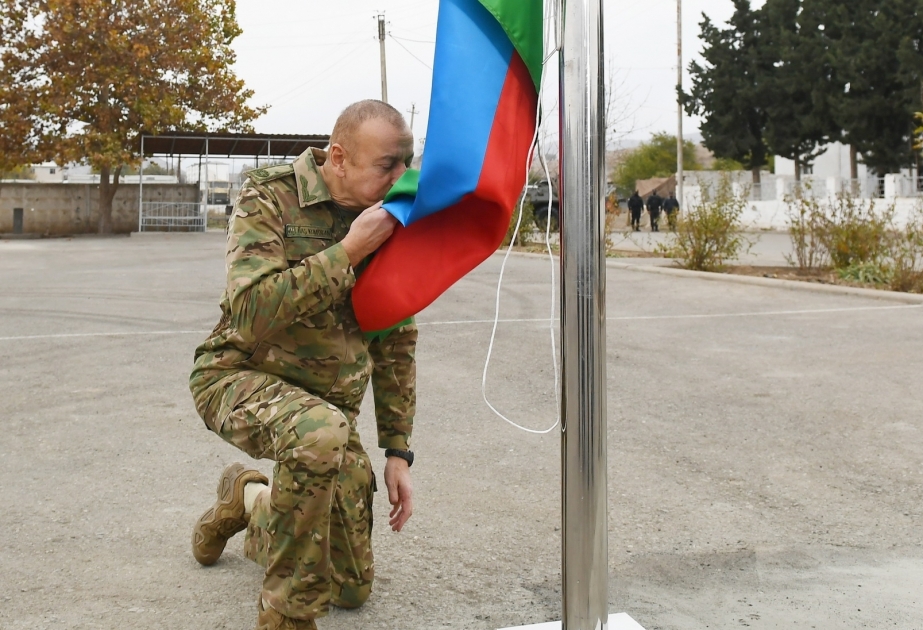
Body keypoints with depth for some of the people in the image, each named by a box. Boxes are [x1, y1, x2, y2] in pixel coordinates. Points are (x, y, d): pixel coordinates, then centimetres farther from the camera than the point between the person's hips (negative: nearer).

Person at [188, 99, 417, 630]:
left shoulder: (392, 224, -3)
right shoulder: (270, 198, -16)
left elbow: (397, 343, 5)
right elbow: (251, 316, -30)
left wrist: (398, 452, 1)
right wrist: (348, 252, -31)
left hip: (331, 402, 5)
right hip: (241, 375, -5)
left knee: (352, 587, 9)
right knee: (320, 433, -41)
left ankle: (250, 500, 37)